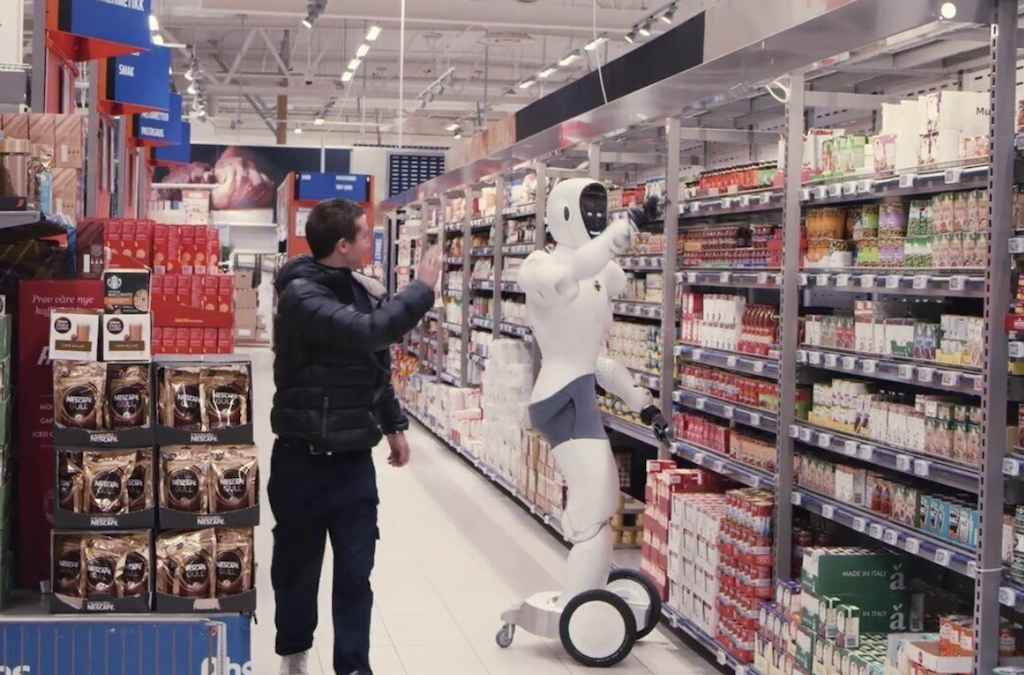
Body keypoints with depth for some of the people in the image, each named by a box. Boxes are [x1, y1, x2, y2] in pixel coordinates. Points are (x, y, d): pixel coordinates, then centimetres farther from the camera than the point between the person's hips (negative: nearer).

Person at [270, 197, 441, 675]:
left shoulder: (362, 290, 6)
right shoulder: (300, 294, -17)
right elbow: (366, 332, -32)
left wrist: (393, 424, 19)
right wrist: (422, 289, -22)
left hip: (355, 457, 5)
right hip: (303, 458, -5)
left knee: (356, 571, 4)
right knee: (298, 565, 12)